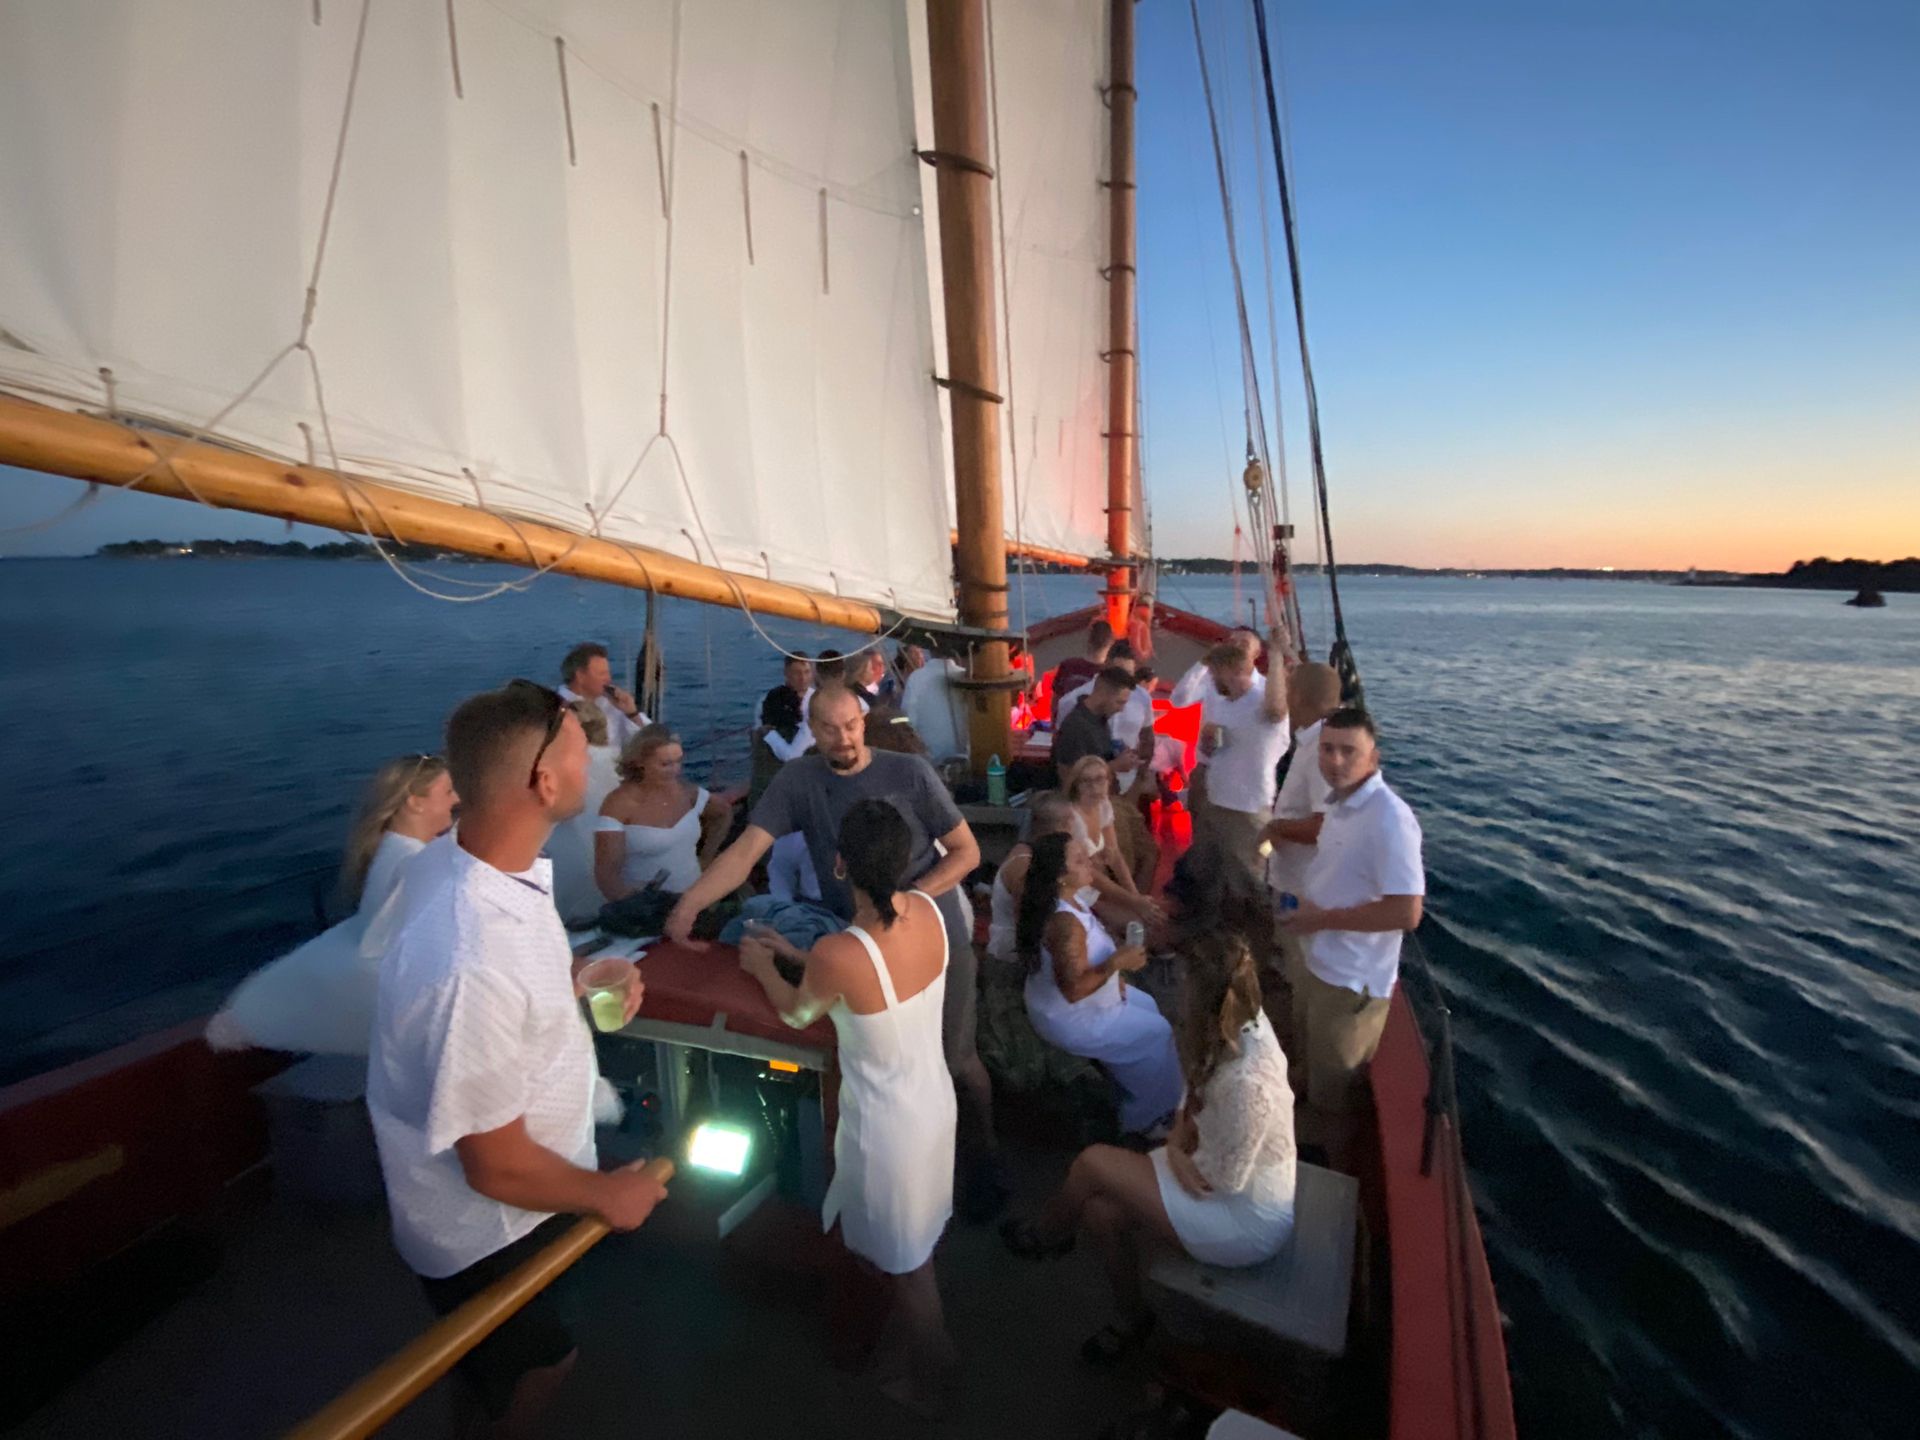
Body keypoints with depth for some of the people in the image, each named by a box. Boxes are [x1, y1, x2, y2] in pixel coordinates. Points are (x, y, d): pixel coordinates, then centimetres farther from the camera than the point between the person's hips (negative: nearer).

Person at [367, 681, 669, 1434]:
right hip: (488, 1233, -8)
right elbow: (497, 1167, -29)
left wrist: (576, 981, -4)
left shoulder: (452, 855, -15)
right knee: (528, 1379, 24)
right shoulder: (475, 968, -43)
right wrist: (606, 1195, -13)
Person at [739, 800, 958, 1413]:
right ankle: (926, 1339, 59)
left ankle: (926, 1379, 48)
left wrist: (762, 969, 10)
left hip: (887, 1126, -6)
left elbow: (796, 1014, -10)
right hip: (935, 1101, 6)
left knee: (907, 1262, 22)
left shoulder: (836, 955, -35)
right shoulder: (929, 910, -16)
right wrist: (796, 953, 12)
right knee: (917, 1237, 32)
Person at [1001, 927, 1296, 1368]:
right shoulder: (1240, 1025, -10)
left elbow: (1224, 1179, -23)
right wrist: (1176, 1144, -10)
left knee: (1093, 1164, -10)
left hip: (1248, 1218, -7)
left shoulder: (1246, 1082, -36)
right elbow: (1196, 1093, 4)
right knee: (1102, 1210, -2)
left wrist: (1177, 1154, -6)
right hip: (1236, 1180, 7)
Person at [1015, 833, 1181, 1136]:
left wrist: (1112, 974, 2)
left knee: (1146, 1004, 22)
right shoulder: (1065, 922, -36)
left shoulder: (1065, 900, -5)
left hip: (1058, 1005, 9)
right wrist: (1117, 963, -32)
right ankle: (1146, 1116, 24)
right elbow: (1073, 989, -34)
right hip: (1070, 1020, -9)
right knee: (1157, 1034, 3)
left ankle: (1140, 1097, 37)